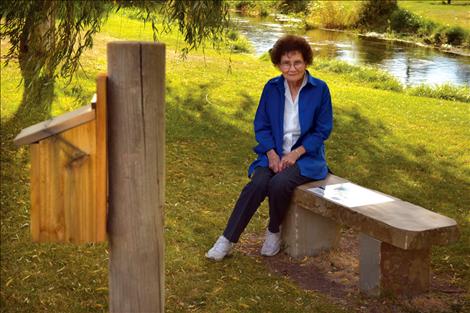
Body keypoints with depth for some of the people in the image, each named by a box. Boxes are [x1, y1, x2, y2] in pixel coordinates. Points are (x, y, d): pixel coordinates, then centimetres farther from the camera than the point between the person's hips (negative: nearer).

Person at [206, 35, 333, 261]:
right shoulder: (272, 88, 2)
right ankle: (227, 239, -19)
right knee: (257, 184, -25)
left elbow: (323, 130, -4)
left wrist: (296, 153, -14)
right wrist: (272, 154, -10)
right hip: (274, 153, 3)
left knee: (279, 184, -31)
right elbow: (261, 125, 6)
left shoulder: (319, 89, -6)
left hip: (306, 155, -2)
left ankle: (274, 232, -4)